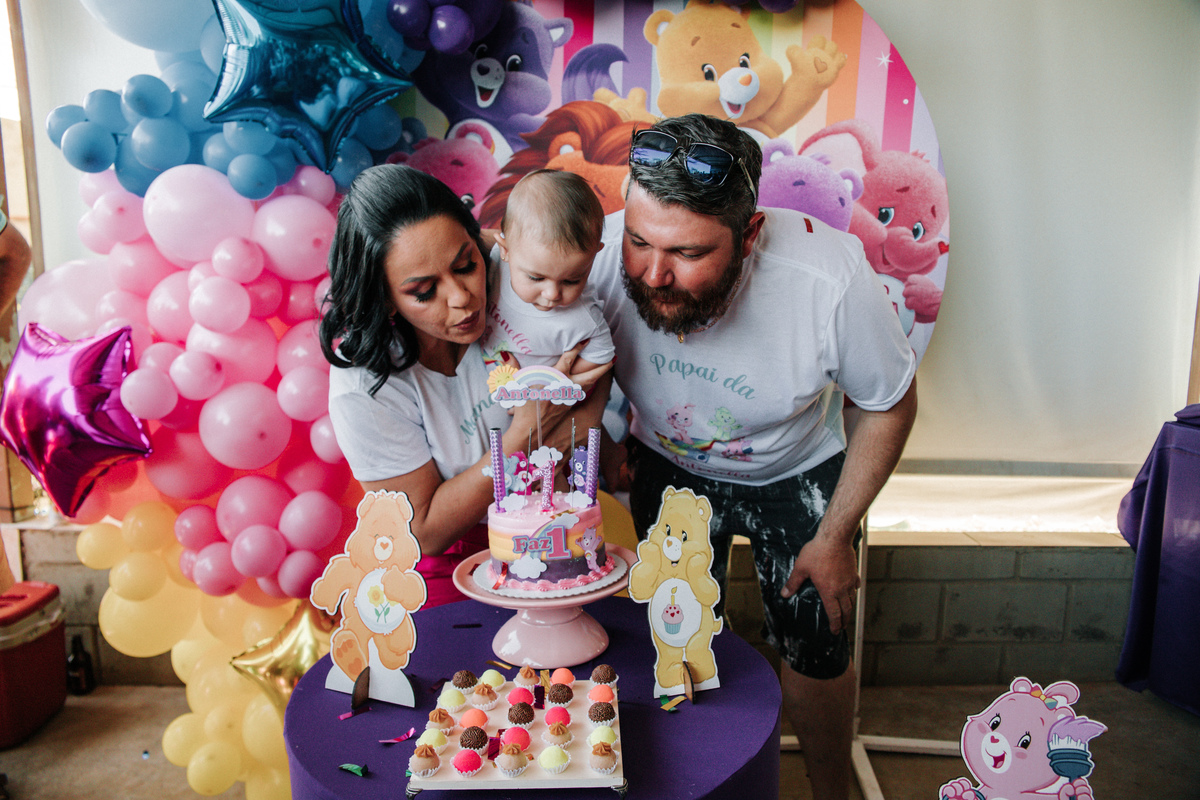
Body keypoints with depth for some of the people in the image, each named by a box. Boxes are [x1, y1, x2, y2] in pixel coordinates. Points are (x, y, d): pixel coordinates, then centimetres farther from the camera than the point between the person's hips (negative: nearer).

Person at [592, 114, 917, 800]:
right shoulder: (603, 254, -31)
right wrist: (604, 437, -14)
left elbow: (892, 405, -15)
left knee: (816, 650, 6)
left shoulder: (831, 277, -36)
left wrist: (835, 535, -12)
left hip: (797, 474, -1)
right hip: (667, 467, 2)